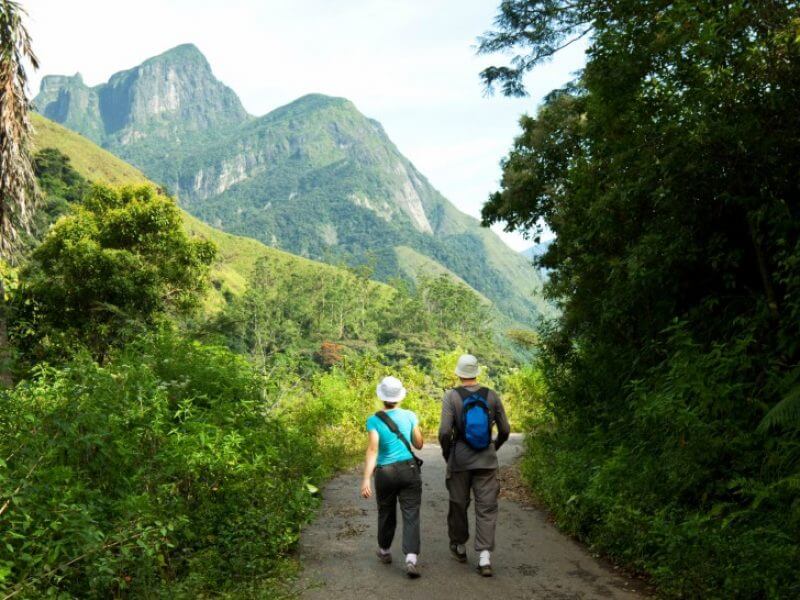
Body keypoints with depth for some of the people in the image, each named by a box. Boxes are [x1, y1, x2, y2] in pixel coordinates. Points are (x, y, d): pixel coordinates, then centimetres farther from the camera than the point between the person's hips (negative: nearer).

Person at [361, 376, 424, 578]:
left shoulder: (374, 420, -8)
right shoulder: (409, 416, -2)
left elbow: (373, 449, -17)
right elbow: (419, 444, 7)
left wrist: (366, 479, -19)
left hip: (385, 473, 0)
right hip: (409, 470, 0)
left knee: (386, 514, 19)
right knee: (411, 515, -1)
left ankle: (385, 552, 39)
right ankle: (411, 559, -16)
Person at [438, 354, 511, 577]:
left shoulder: (452, 396, -8)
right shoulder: (491, 396, -1)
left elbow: (445, 432, -14)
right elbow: (505, 430, 3)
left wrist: (446, 453, 4)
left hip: (460, 460, -1)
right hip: (486, 460, 1)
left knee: (458, 504, 17)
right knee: (486, 508, 3)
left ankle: (459, 547, 34)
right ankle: (484, 556, -7)